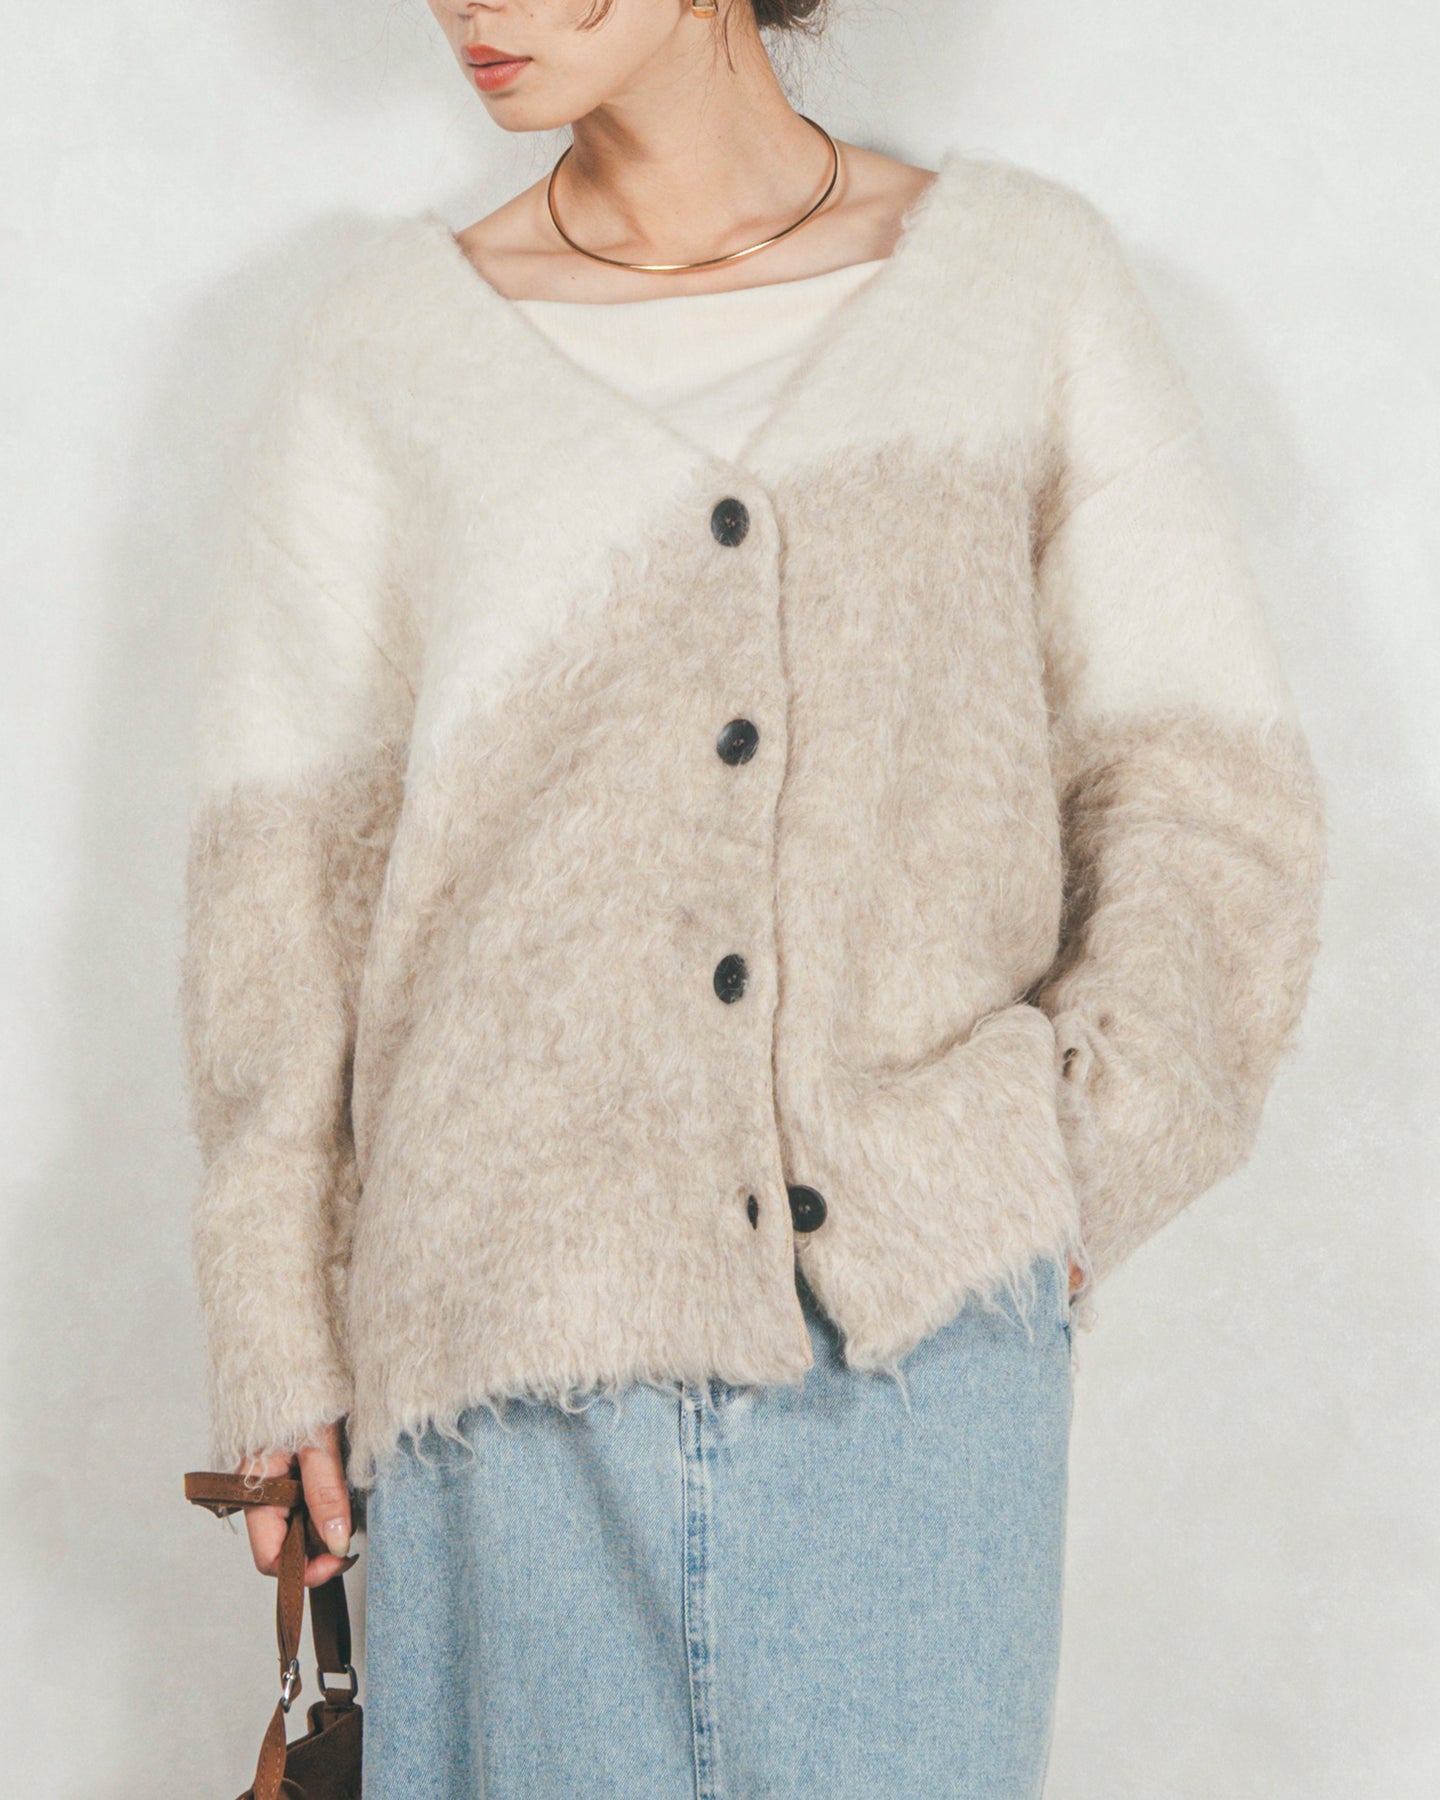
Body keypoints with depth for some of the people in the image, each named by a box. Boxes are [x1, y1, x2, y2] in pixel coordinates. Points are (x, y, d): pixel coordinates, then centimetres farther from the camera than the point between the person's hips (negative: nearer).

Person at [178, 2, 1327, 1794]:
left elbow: (1201, 788, 5)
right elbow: (286, 870, 5)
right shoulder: (392, 350, 4)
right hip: (527, 1310, 0)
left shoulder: (1026, 275, 4)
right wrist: (280, 1341, 2)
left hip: (919, 1320, 0)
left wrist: (1074, 1185, -6)